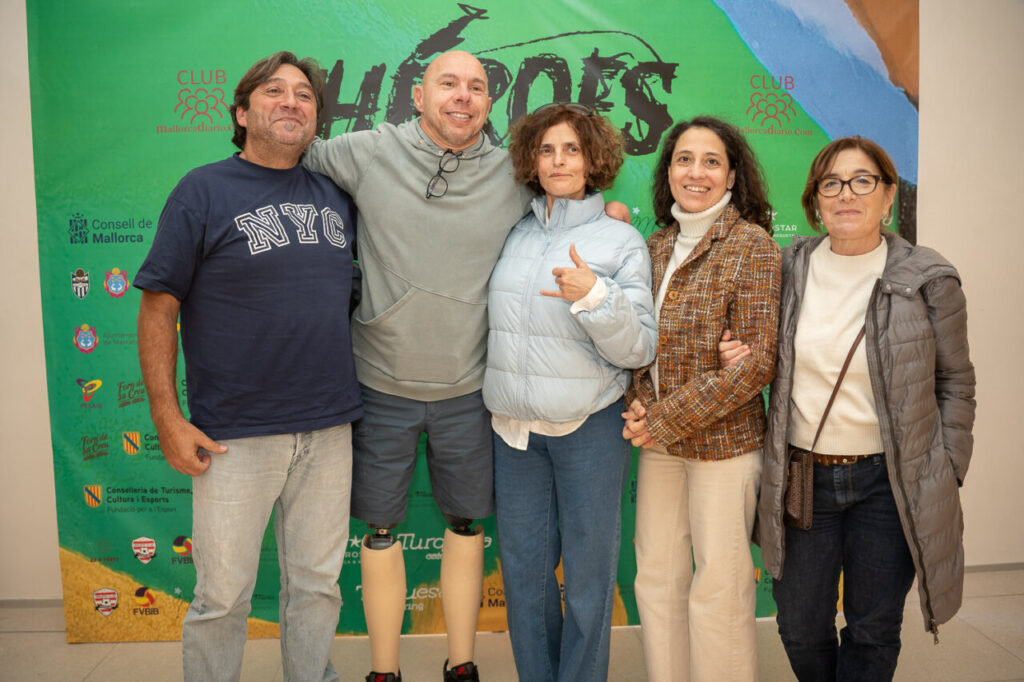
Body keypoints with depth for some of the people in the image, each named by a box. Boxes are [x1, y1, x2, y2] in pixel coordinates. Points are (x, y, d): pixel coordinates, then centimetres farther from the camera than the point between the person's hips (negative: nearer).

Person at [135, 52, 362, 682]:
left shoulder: (337, 194, 9)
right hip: (235, 437, -4)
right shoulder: (204, 191, -3)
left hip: (329, 429, 4)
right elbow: (158, 308, -5)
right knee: (223, 595, 7)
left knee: (317, 584, 16)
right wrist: (169, 419, -9)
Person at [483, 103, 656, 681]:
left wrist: (595, 297, -24)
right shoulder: (516, 236, 7)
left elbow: (639, 349, -10)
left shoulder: (621, 240, -3)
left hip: (589, 426, -4)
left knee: (588, 575, 7)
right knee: (523, 569, 14)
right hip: (514, 424, 4)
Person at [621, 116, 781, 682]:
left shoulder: (753, 246, -9)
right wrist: (637, 405, -5)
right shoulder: (656, 246, 9)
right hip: (659, 441, 6)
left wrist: (667, 419, -15)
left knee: (718, 582, 5)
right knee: (656, 572, 14)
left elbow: (756, 362, -15)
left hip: (724, 439, -6)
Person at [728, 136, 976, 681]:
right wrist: (738, 358, -7)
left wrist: (947, 477, -2)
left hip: (889, 482, -2)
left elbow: (955, 384, 2)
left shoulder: (929, 279, -4)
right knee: (800, 629, 14)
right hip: (800, 477, 2)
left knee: (873, 632, 13)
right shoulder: (788, 268, 2)